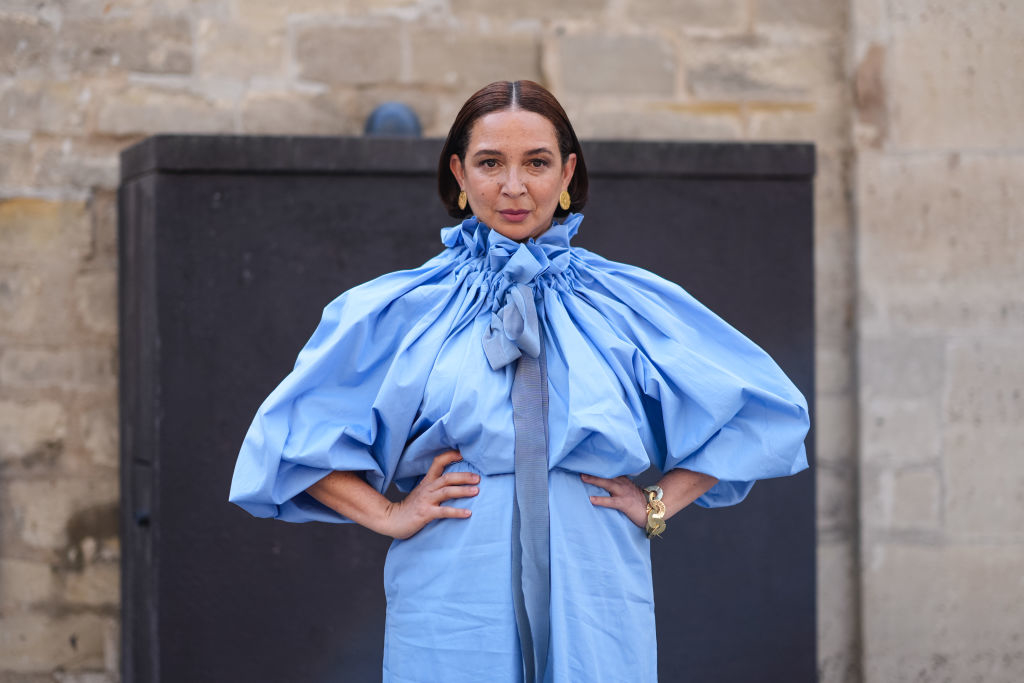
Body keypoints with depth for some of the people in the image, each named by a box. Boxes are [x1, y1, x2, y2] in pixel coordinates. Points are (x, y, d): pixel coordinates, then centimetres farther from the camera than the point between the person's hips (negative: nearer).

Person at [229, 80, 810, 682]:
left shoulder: (632, 307, 7)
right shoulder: (401, 312, 6)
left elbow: (765, 409, 13)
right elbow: (291, 431, 8)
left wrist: (658, 504, 5)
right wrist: (388, 515, -2)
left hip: (595, 616, 1)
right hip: (451, 621, -1)